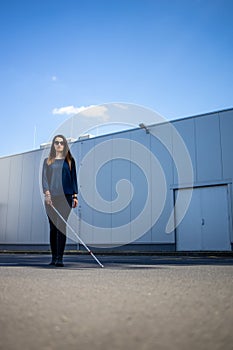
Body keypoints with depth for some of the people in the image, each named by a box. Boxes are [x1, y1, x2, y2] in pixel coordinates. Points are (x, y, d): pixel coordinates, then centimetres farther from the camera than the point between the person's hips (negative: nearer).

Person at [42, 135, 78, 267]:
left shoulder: (70, 160, 11)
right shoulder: (48, 161, 13)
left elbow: (73, 178, 10)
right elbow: (44, 178, 4)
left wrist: (75, 195, 2)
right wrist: (47, 193, -12)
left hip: (65, 196, -2)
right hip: (51, 197, 2)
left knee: (61, 226, -10)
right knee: (53, 227, 5)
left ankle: (60, 258, -11)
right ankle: (54, 257, 14)